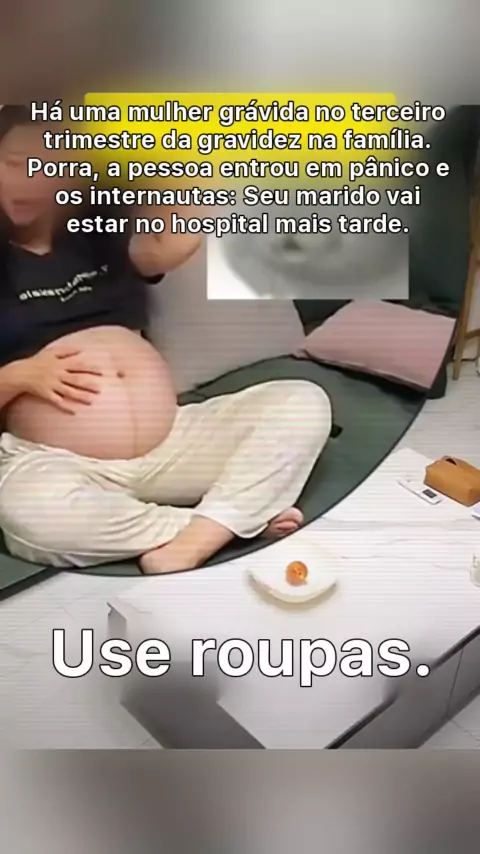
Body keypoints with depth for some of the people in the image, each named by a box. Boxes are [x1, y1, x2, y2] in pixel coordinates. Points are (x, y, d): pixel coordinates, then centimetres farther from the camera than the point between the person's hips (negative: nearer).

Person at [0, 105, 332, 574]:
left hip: (171, 445, 4)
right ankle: (237, 515, -21)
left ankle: (189, 543, -28)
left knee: (303, 403, -12)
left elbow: (179, 242, -7)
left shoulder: (99, 237, 15)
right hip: (60, 464, -3)